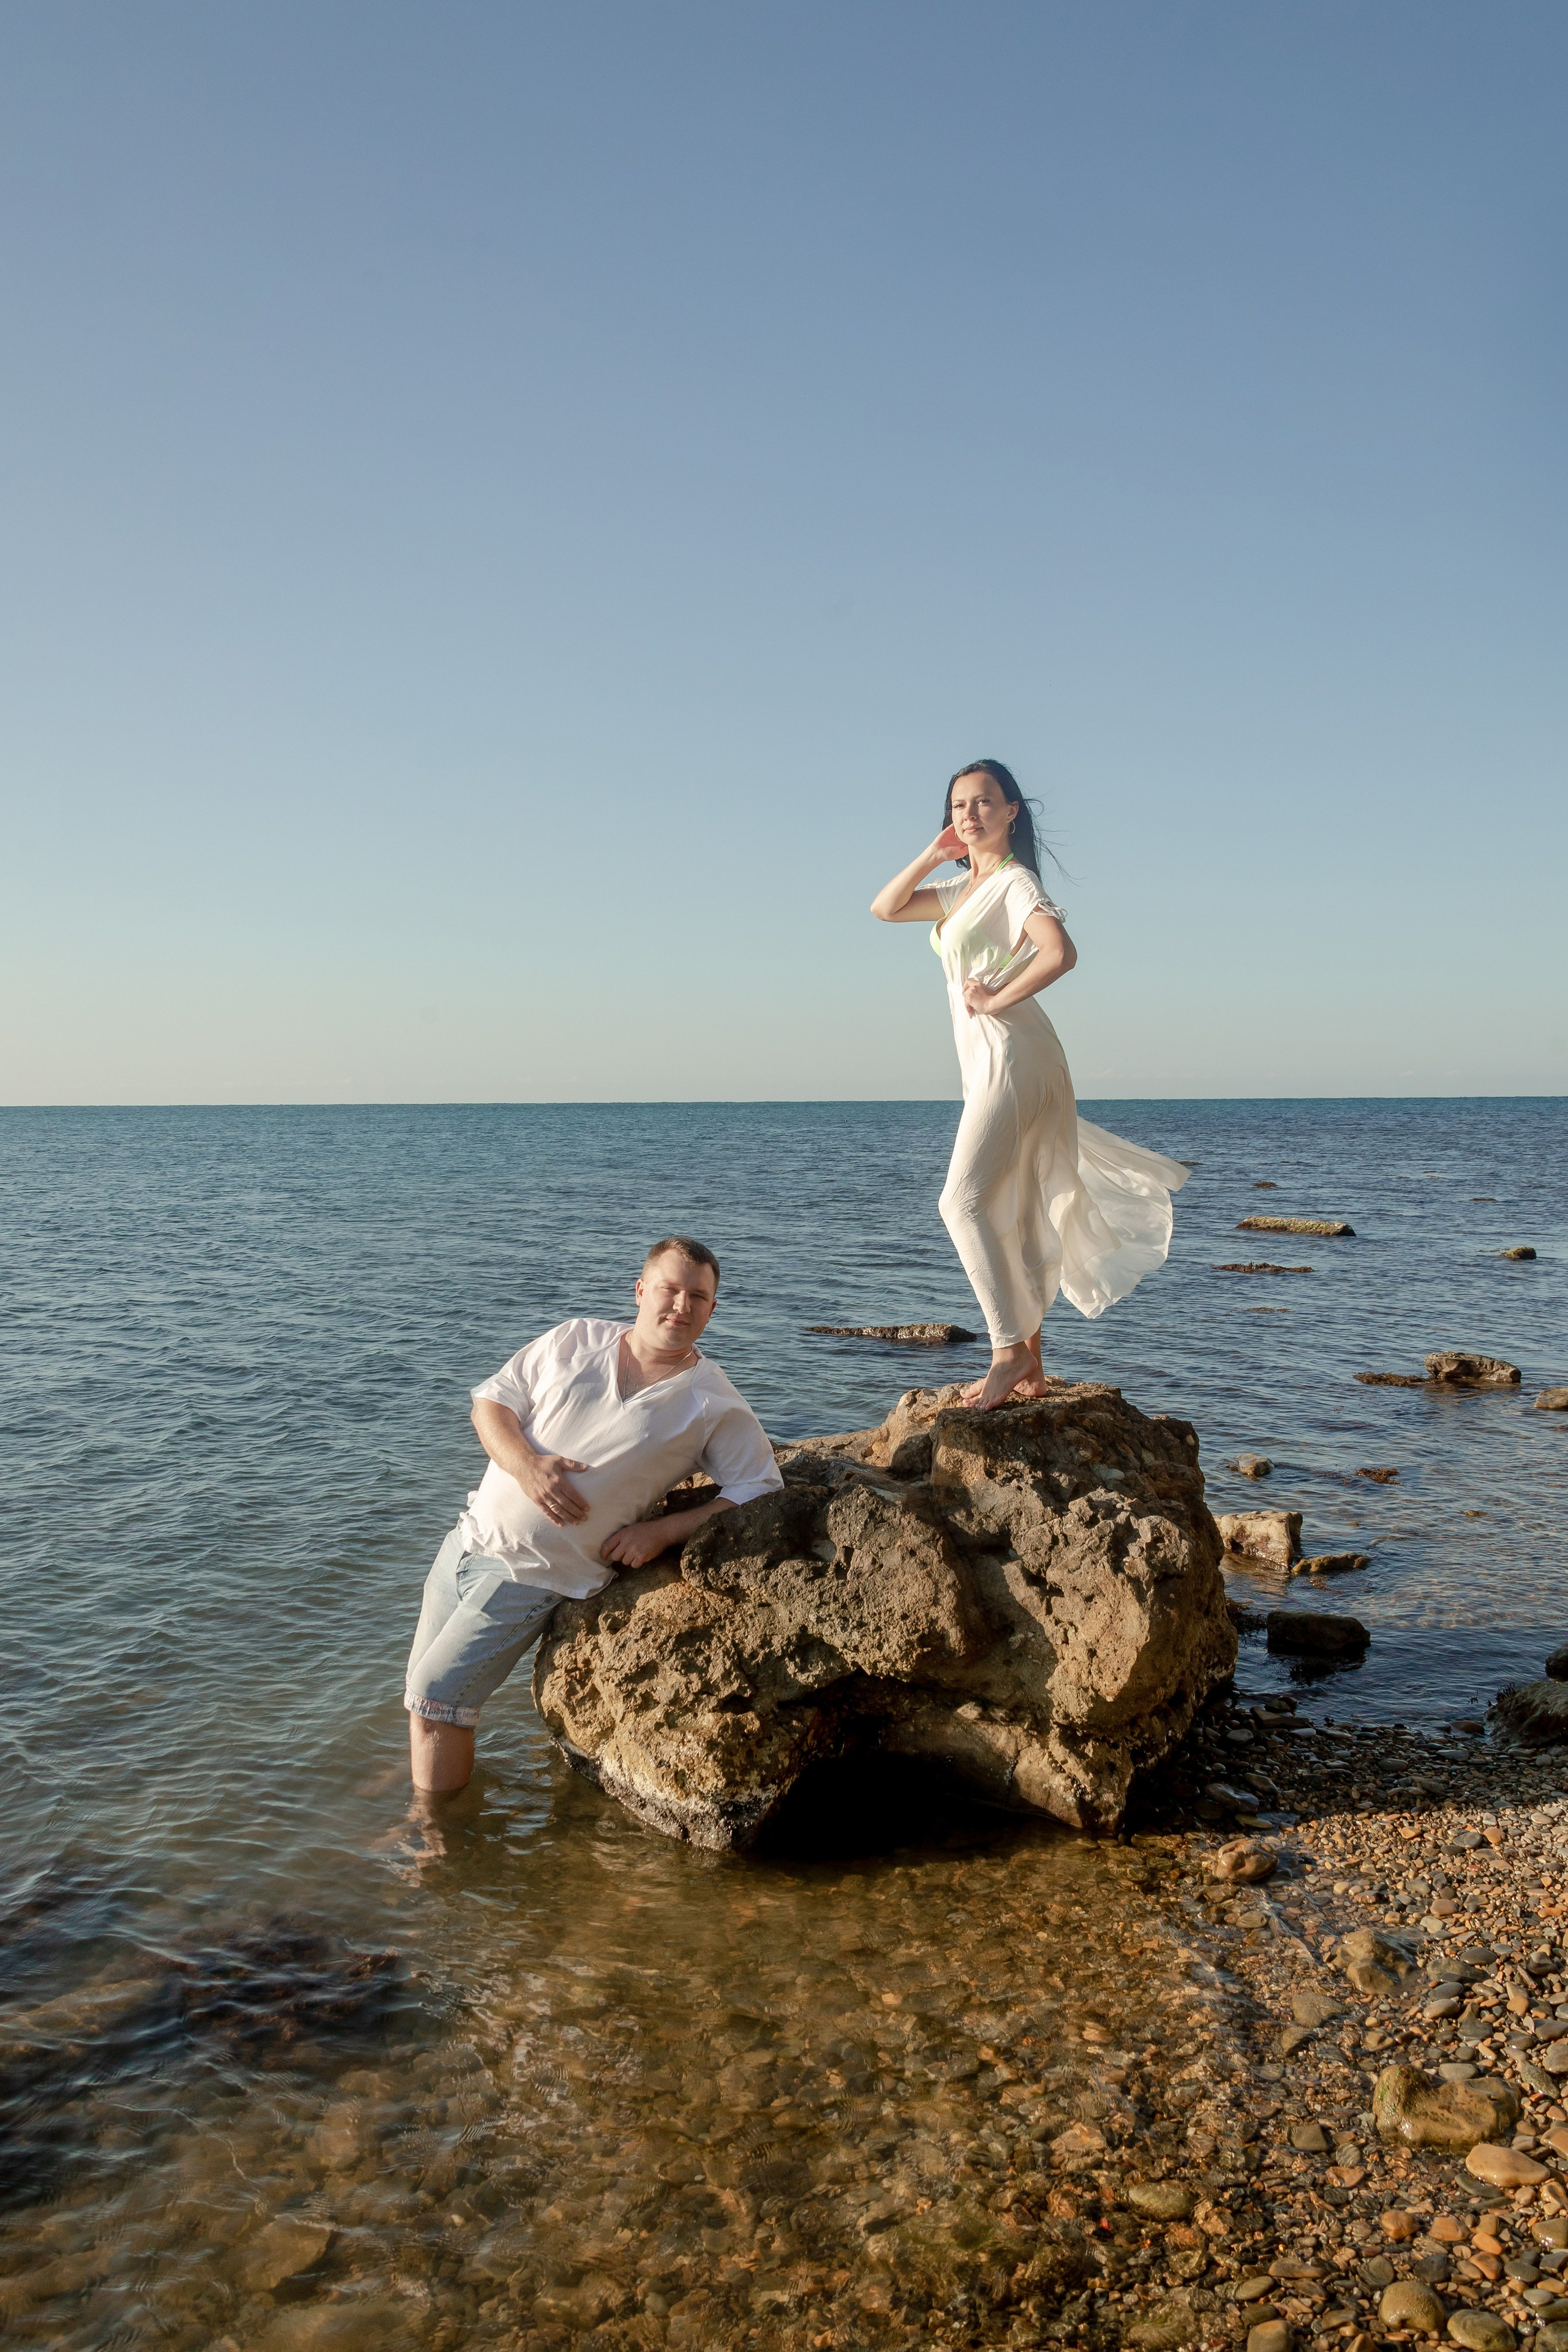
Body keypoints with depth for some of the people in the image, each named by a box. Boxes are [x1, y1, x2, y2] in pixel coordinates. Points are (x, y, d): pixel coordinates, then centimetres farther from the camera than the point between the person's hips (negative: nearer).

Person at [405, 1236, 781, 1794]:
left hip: (533, 1576, -4)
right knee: (424, 1692, 11)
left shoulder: (715, 1406, -7)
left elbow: (759, 1489, -9)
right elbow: (491, 1402, 4)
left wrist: (662, 1531, -16)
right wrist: (522, 1463, -16)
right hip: (470, 1536, 5)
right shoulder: (575, 1340, 2)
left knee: (434, 1698, -5)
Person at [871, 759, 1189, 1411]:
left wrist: (994, 999, -15)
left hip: (1010, 1056, -9)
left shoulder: (1014, 882, -8)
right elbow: (884, 908, 19)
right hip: (985, 1062, 9)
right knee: (1012, 1218, 9)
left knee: (963, 1201, -17)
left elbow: (1059, 952, -25)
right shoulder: (962, 889, 18)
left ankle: (1009, 1350, -13)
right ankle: (1030, 1364, 14)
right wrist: (933, 854, 9)